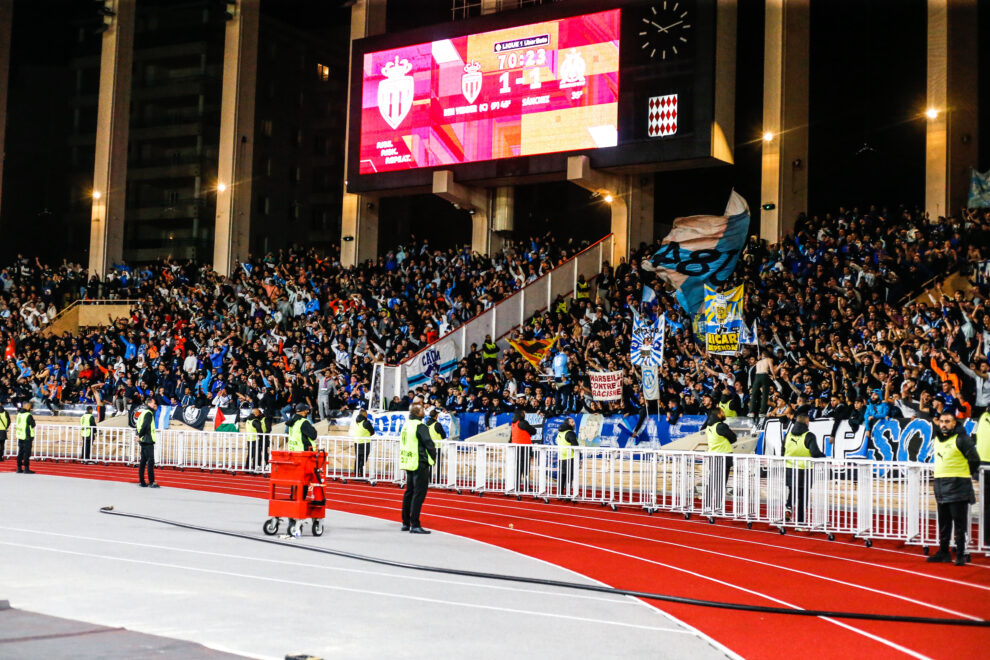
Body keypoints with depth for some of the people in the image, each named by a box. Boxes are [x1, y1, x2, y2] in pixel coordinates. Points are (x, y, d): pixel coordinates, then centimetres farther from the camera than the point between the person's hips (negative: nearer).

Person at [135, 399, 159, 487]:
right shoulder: (149, 413, -12)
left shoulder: (144, 412, 18)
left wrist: (139, 435, 10)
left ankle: (141, 482, 15)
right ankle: (151, 482, -10)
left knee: (143, 461, 11)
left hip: (143, 440, 10)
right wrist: (140, 436, -11)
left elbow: (140, 425, 18)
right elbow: (144, 425, -21)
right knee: (150, 461, -9)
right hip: (148, 441, -10)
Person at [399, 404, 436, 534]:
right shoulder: (420, 426, -15)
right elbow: (429, 444, -16)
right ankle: (415, 525, -8)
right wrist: (433, 457, 2)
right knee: (419, 494, -6)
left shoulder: (406, 425, 11)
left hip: (407, 463, 9)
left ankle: (406, 523, 22)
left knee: (409, 493, 16)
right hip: (420, 465, -9)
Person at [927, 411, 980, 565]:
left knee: (959, 522, -4)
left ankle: (960, 554, 1)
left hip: (958, 487, -7)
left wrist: (965, 475, 1)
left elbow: (974, 460, -8)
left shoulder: (962, 438, -10)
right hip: (940, 486, 7)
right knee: (943, 522, 13)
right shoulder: (936, 438, 12)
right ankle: (943, 552, 20)